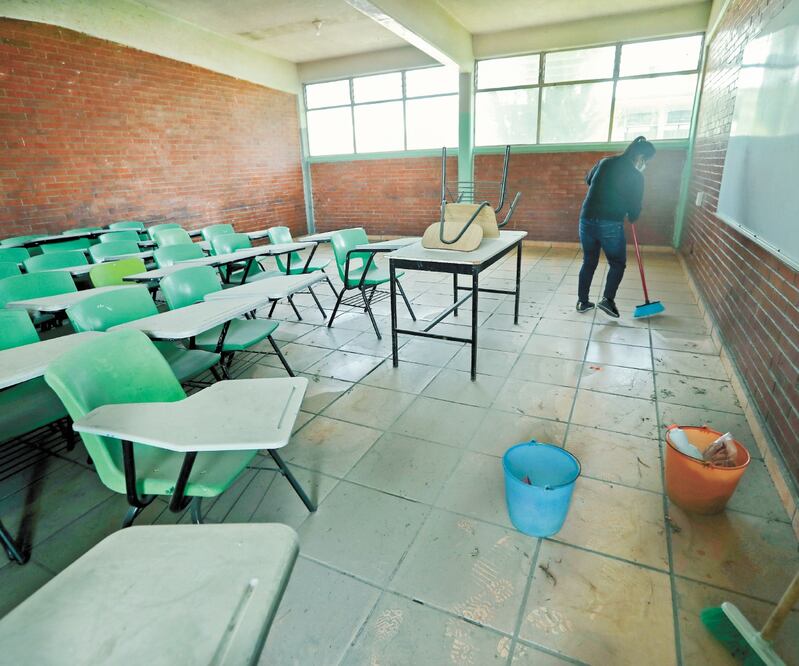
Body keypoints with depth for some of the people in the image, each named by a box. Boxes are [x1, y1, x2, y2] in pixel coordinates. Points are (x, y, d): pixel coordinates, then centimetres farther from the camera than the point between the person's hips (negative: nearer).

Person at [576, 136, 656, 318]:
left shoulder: (604, 162, 11)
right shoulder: (636, 176, -3)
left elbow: (588, 180, 29)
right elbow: (635, 206, 4)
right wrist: (631, 218, 25)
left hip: (587, 220, 5)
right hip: (610, 224, -5)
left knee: (589, 262, 17)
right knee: (618, 263, 13)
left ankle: (582, 301, 20)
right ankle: (608, 299, -1)